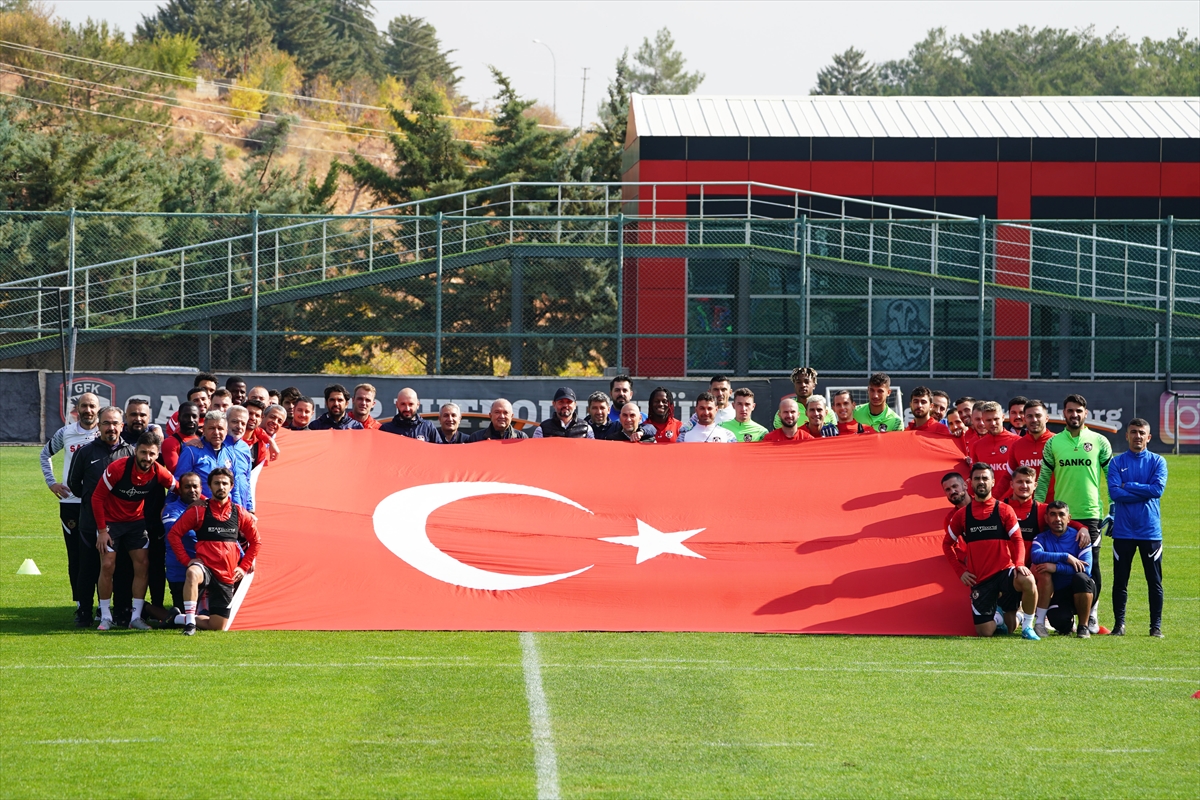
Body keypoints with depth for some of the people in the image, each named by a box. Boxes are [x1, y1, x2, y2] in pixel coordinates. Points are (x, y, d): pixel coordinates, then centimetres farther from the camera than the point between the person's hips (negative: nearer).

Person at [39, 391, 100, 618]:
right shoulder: (66, 433, 7)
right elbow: (45, 454, 22)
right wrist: (51, 482, 13)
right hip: (70, 502, 2)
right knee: (75, 555, 4)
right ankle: (80, 603, 10)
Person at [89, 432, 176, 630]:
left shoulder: (158, 472, -16)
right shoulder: (117, 468, -26)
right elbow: (97, 497, -17)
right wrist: (102, 530, -17)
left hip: (136, 520, 4)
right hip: (110, 521, -3)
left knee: (142, 565, -4)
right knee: (107, 566, -10)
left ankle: (136, 617, 5)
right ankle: (105, 617, 1)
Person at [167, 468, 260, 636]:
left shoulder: (240, 514, 7)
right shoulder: (199, 511, 0)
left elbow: (255, 541, 19)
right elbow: (174, 534, 2)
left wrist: (244, 567, 10)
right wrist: (186, 560, -6)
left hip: (227, 576, 3)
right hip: (205, 567, -3)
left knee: (218, 626, 1)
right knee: (192, 573, -43)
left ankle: (180, 619, 26)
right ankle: (189, 621, -34)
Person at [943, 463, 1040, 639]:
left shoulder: (1004, 510, 2)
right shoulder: (962, 515, 6)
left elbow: (1017, 540, -4)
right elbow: (947, 544, 15)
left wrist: (1019, 564, -23)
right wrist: (961, 571, 4)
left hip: (1004, 571, -2)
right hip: (980, 579, 2)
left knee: (1027, 581, -37)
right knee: (985, 632, -3)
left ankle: (1027, 627, -14)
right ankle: (997, 616, 36)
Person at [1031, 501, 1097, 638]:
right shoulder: (1042, 538, 1)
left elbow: (1085, 568, -18)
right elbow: (1036, 556, -23)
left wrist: (1056, 567, -27)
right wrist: (1066, 557, -26)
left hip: (1078, 592, 1)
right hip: (1056, 595, -1)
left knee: (1081, 578, -34)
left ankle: (1083, 626, -15)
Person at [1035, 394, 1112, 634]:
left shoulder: (1099, 442, 4)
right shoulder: (1053, 443, 7)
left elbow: (1112, 477, 7)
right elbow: (1043, 479, 9)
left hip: (1090, 514, -1)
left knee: (1091, 568, -1)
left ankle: (1091, 616, 8)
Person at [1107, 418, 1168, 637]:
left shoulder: (1157, 461, 4)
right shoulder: (1117, 462, 4)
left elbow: (1158, 489, -11)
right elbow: (1114, 492, -9)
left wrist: (1128, 486, -9)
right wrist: (1144, 493, -12)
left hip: (1150, 530, 0)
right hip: (1123, 530, 0)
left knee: (1155, 581, 2)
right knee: (1120, 580, 3)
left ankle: (1156, 625, 7)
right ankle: (1119, 623, 11)